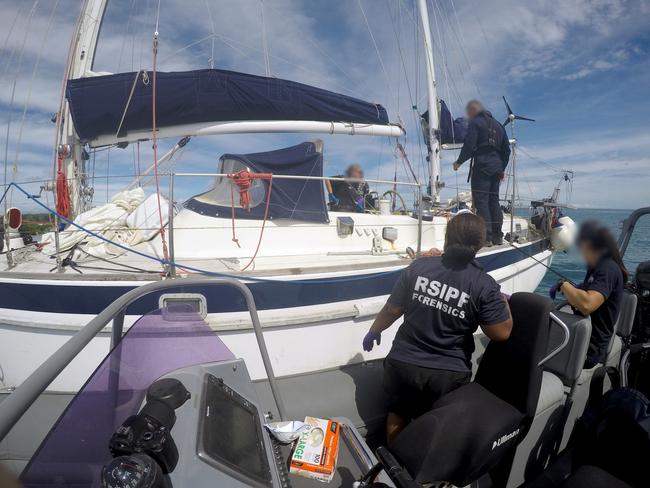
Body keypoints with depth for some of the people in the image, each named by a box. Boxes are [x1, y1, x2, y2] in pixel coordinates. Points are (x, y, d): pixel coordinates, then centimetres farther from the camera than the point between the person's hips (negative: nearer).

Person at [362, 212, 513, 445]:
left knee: (397, 415, 26)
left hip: (402, 363, 2)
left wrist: (374, 331, 14)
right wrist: (503, 301, 7)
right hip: (449, 374, -1)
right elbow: (502, 333, -11)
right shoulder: (485, 285, -16)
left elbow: (392, 310, -5)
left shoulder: (419, 266, -11)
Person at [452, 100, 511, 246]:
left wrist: (459, 162, 1)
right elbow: (506, 149, 23)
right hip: (496, 167, 8)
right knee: (494, 201, 10)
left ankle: (486, 238, -13)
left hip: (482, 167, -8)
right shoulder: (498, 125, 23)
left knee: (481, 201, -8)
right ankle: (498, 236, 11)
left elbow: (469, 146, -11)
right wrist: (502, 168, 27)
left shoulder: (475, 123, -2)